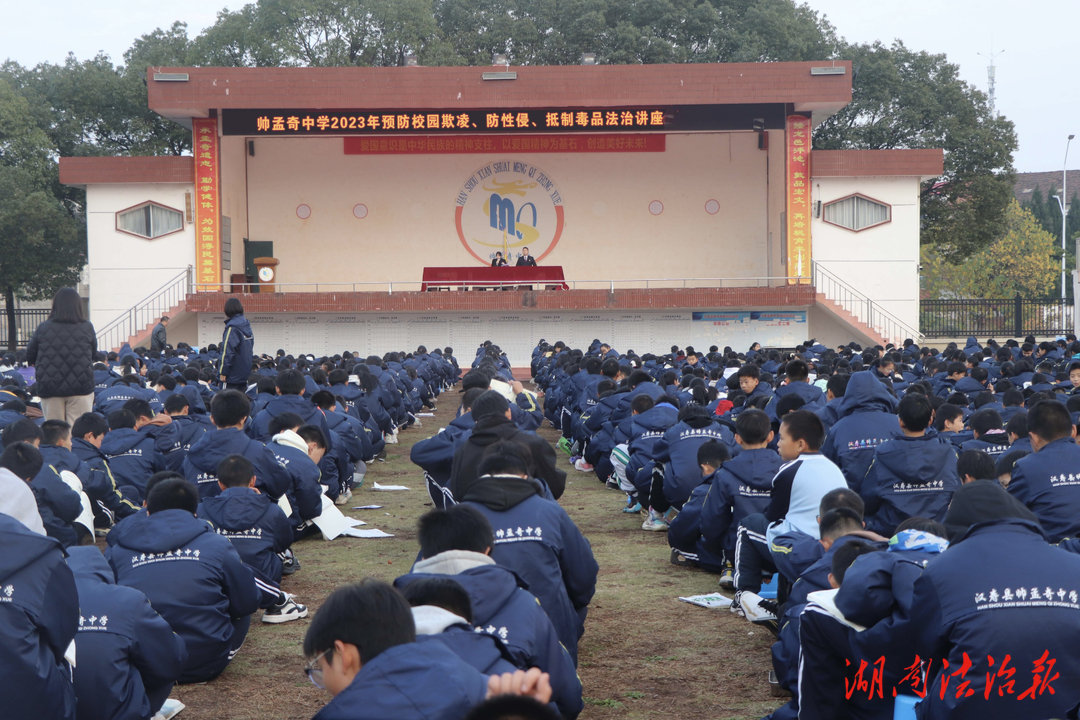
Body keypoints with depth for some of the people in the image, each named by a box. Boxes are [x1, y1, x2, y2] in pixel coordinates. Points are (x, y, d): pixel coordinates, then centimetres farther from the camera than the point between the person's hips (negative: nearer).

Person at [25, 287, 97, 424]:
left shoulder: (43, 328, -3)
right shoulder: (87, 328, -4)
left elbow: (30, 357, 8)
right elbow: (94, 352, 12)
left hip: (49, 389, 1)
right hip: (81, 387, -1)